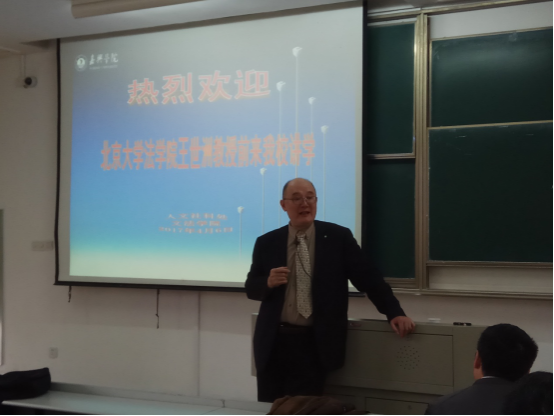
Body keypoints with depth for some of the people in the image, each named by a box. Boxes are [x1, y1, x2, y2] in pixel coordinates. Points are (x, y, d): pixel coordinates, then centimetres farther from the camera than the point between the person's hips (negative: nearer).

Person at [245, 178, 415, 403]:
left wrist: (394, 313, -8)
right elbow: (251, 288, 8)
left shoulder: (338, 237, 0)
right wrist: (268, 282, -13)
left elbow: (369, 278, 0)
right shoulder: (267, 243, 5)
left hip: (314, 343, -2)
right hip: (274, 341, 2)